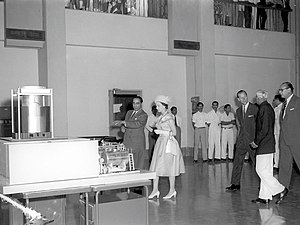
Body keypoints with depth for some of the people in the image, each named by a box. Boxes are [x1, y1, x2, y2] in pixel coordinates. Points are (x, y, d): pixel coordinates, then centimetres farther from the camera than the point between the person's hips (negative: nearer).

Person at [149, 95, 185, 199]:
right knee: (156, 167, 3)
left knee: (170, 167, 1)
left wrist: (161, 132, -19)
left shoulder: (169, 118, -13)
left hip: (168, 143, -8)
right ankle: (155, 190, 8)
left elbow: (174, 133, -12)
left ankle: (172, 190, 13)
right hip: (160, 142, 8)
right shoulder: (161, 117, 11)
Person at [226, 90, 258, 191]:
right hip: (241, 139, 5)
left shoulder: (255, 109, -6)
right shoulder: (238, 111, 12)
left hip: (252, 139, -5)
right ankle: (235, 184, 10)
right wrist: (239, 136, 13)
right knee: (237, 161, 4)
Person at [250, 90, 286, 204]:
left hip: (264, 145, -10)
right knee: (266, 171, 10)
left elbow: (264, 129, -21)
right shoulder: (268, 107, 16)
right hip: (268, 144, 10)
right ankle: (264, 197, 15)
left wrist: (256, 142, -13)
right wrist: (257, 141, 18)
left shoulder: (264, 108, -15)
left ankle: (279, 190, 0)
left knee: (262, 170, -6)